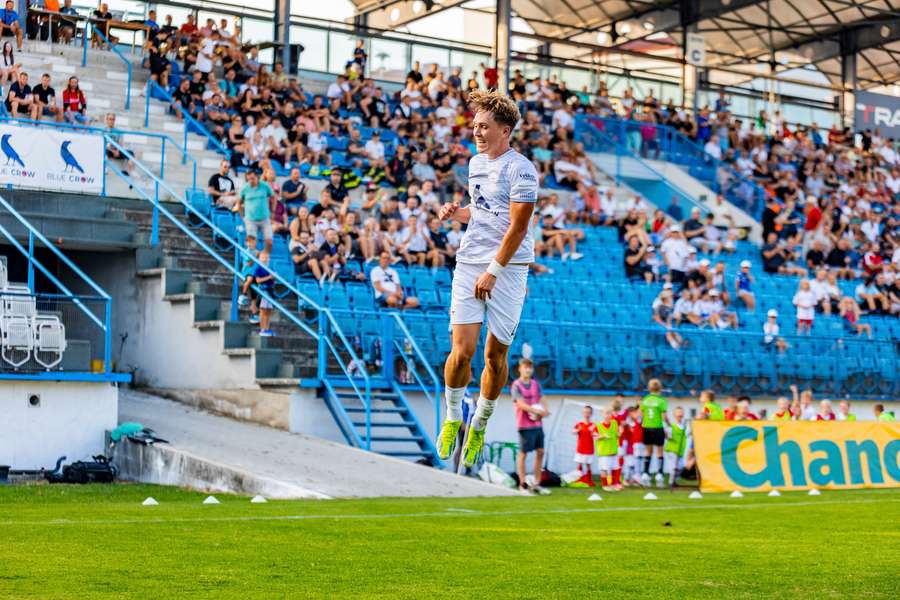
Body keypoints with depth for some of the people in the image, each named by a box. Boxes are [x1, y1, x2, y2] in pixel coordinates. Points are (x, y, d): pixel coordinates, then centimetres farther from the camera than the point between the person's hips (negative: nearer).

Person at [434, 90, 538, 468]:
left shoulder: (520, 169, -9)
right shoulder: (476, 162, 14)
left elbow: (517, 228, -12)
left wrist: (492, 272, -13)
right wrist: (456, 212, 6)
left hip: (507, 269, -5)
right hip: (469, 264, 5)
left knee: (496, 356, 1)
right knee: (462, 350, -7)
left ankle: (479, 426, 19)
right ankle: (452, 417, 14)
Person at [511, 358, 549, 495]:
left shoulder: (536, 384, 13)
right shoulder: (516, 385, -6)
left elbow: (540, 401, 13)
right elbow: (520, 404, -15)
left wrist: (542, 412, -8)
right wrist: (537, 411, -23)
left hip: (537, 423, 6)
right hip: (525, 425, -6)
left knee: (540, 452, 5)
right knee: (523, 453, -1)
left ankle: (537, 483, 12)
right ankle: (522, 484, 6)